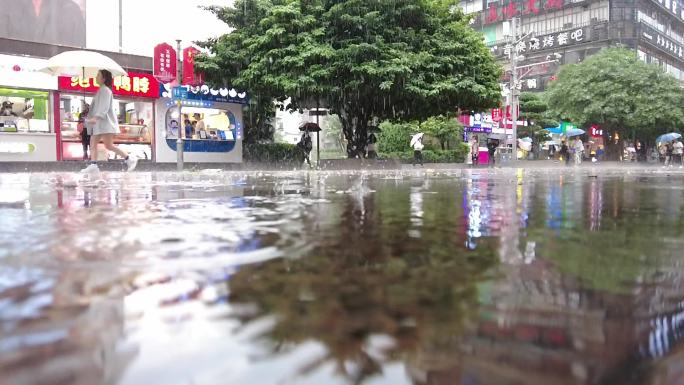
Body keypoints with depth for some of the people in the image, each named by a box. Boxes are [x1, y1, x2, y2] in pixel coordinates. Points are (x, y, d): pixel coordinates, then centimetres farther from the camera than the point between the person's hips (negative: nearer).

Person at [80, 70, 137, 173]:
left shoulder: (105, 90, -9)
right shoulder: (101, 90, 20)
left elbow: (104, 106, -20)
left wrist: (96, 117, -32)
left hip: (106, 122, -10)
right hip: (99, 123, 10)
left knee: (108, 145, -13)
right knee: (93, 142, 0)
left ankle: (129, 159, -6)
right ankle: (93, 165, -7)